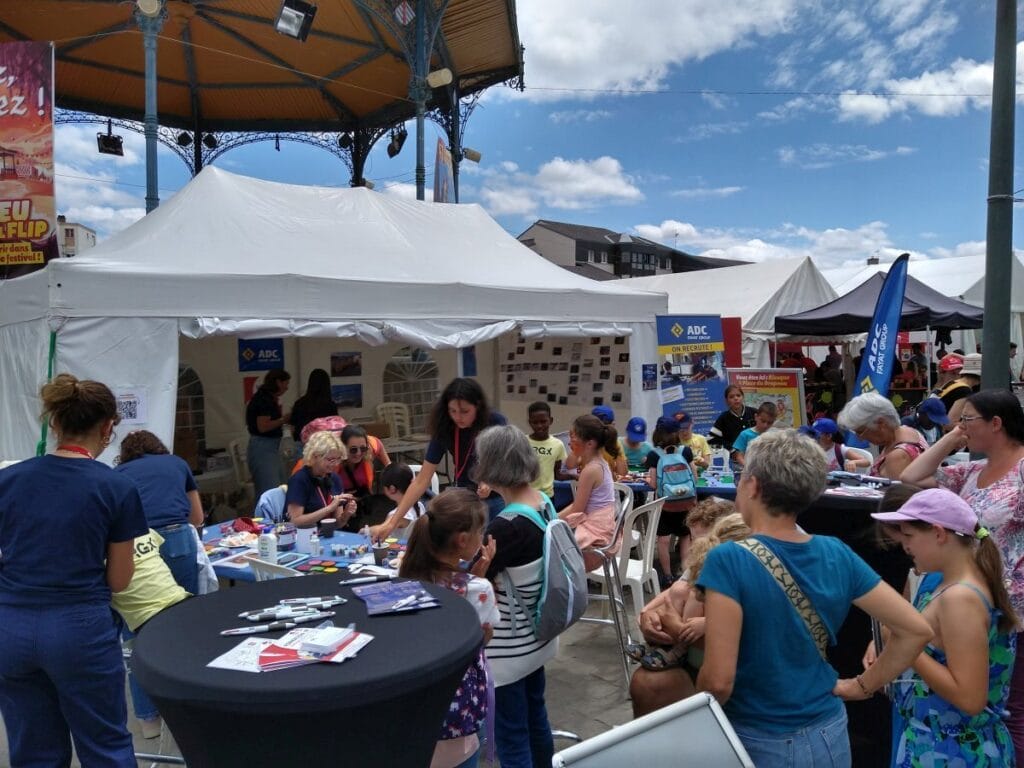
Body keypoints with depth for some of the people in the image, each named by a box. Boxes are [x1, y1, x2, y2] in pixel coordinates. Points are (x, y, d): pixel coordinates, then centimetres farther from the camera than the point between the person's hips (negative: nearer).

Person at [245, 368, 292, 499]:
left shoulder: (269, 398, 14)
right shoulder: (264, 399, -15)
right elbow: (263, 426, -21)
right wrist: (283, 419, -12)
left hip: (271, 447, 10)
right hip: (262, 447, -10)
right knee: (270, 489, -10)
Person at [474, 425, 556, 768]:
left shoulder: (505, 527, -29)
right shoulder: (545, 504, -3)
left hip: (508, 647, -8)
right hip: (536, 635, 8)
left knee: (511, 737, 7)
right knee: (535, 716, 26)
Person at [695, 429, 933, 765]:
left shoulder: (728, 560, -24)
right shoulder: (837, 554, -7)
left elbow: (718, 680, -25)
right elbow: (916, 630, -3)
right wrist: (862, 685, 4)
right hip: (828, 735, 5)